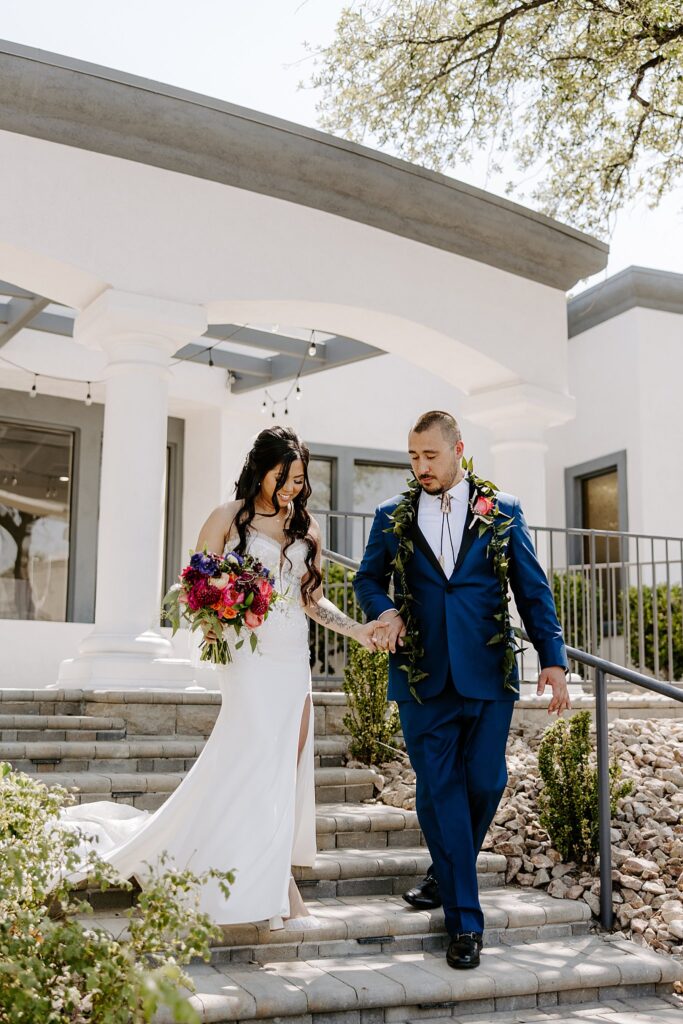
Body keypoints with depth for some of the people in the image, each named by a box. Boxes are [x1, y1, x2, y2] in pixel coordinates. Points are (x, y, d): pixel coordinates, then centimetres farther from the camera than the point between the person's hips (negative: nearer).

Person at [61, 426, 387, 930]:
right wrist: (211, 624, -17)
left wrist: (357, 629, 5)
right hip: (249, 655, -5)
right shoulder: (228, 518, 1)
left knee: (284, 768, 2)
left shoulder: (307, 527, 14)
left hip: (293, 660, 5)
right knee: (261, 759, -13)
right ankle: (276, 885, -7)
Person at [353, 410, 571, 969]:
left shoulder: (503, 510, 5)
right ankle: (465, 919, 11)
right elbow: (368, 578, 18)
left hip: (488, 673, 0)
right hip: (422, 675, 1)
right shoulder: (392, 516, 8)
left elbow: (533, 589, 4)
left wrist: (553, 659, -3)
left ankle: (448, 874, 32)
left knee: (484, 784, 4)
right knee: (439, 791, 1)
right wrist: (386, 610, -4)